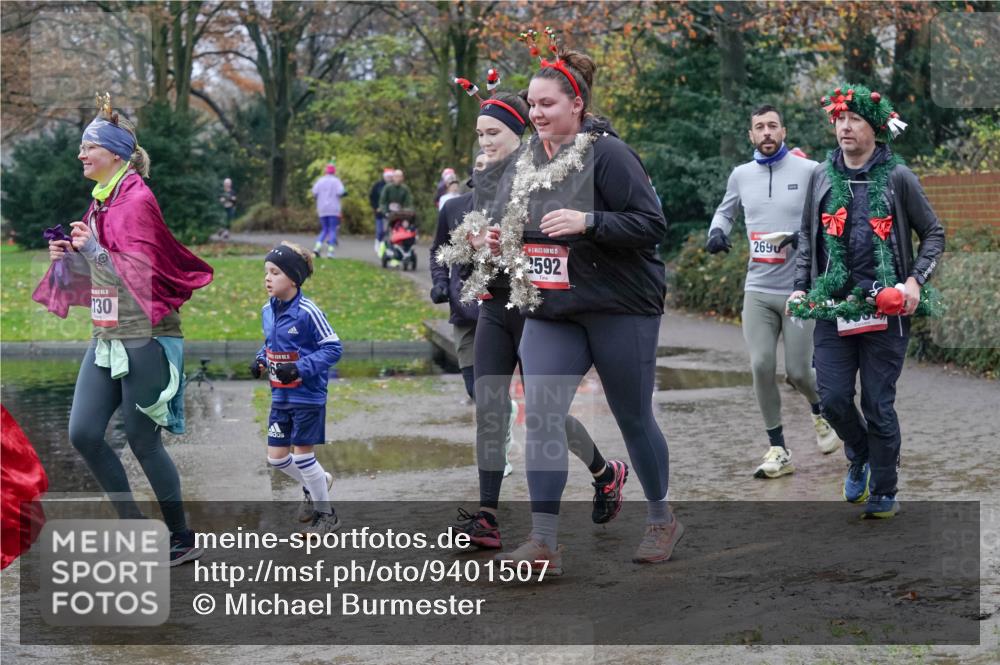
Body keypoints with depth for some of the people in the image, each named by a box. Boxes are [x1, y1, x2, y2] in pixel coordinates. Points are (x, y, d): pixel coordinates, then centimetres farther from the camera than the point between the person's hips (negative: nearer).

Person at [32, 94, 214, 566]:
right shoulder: (100, 201, 12)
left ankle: (183, 540, 15)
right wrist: (67, 258, 2)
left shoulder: (137, 200, -13)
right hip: (106, 336, 8)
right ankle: (133, 526, 18)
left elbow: (141, 274, -18)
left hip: (144, 337, -8)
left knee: (143, 441, 0)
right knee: (83, 434, 3)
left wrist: (92, 249, -19)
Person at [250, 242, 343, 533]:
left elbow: (333, 348, -17)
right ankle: (316, 485, 37)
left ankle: (326, 514, 19)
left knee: (303, 454, 1)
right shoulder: (268, 310, 3)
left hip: (308, 396, -7)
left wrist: (300, 368, -26)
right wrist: (260, 359, -1)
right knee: (276, 457, 9)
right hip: (280, 396, 7)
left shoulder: (308, 312, -19)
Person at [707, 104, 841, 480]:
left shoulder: (809, 171, -4)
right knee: (761, 366, -8)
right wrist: (717, 231, 4)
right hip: (757, 290, 3)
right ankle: (778, 451, 2)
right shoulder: (741, 175, 8)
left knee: (797, 371, -1)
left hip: (800, 290, -3)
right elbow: (726, 210, 26)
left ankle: (821, 413, 34)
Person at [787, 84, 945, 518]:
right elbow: (807, 235, 18)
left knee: (879, 405, 1)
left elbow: (933, 234, 5)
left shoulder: (897, 178, -1)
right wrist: (801, 286, 8)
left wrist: (916, 280, -8)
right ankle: (859, 456, 29)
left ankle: (884, 493, 16)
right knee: (832, 399, -2)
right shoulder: (822, 177, 8)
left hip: (885, 308, -3)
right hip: (831, 305, 3)